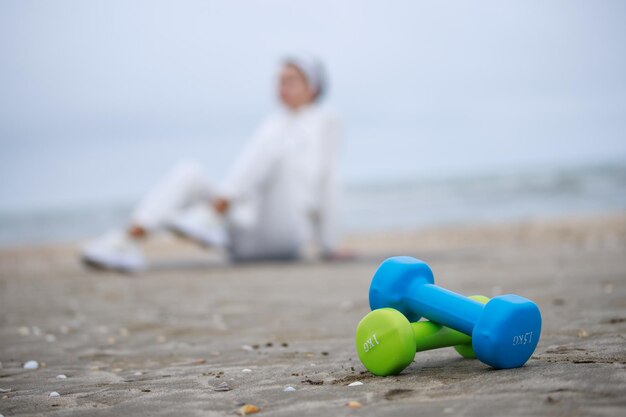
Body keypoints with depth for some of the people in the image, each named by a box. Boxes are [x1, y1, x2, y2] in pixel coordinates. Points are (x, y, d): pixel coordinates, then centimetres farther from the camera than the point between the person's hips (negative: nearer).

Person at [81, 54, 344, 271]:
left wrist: (329, 247, 1)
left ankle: (209, 217, -39)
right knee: (188, 170, -15)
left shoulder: (323, 121, 9)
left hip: (283, 232, -6)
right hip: (244, 242, 6)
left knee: (274, 136, -24)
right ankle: (126, 244, -36)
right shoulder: (274, 123, 27)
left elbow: (322, 183, 4)